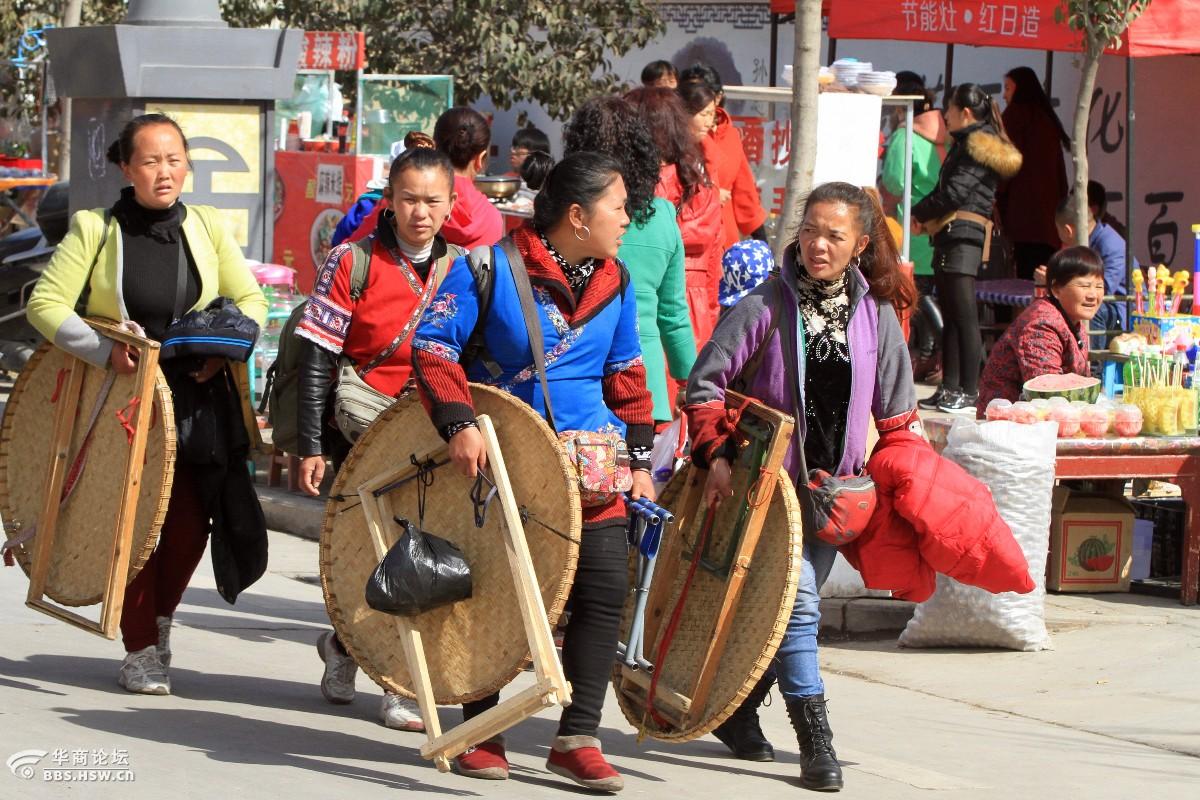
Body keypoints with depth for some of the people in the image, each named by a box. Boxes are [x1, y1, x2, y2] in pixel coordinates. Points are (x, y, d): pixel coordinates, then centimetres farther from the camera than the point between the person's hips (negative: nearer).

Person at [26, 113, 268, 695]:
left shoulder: (207, 227, 4)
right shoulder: (96, 230, -5)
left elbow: (251, 302, 8)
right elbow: (46, 303, -9)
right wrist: (105, 349, -23)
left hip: (198, 401, 3)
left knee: (189, 525, 1)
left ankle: (160, 617, 30)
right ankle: (139, 651, 9)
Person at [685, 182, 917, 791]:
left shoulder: (877, 317, 3)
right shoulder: (766, 307, -8)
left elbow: (896, 414, 10)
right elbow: (704, 384, -6)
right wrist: (715, 454, -14)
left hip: (833, 487, 4)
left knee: (790, 605, 11)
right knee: (798, 603, -14)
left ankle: (738, 715, 28)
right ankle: (815, 742, -13)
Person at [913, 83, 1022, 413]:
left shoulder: (977, 145, -9)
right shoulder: (967, 144, 22)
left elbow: (955, 192, -16)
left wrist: (919, 212, -3)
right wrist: (927, 215, 2)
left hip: (963, 234, -11)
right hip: (952, 237, 11)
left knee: (964, 317, -10)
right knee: (951, 317, 12)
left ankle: (969, 393, -11)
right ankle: (950, 389, 15)